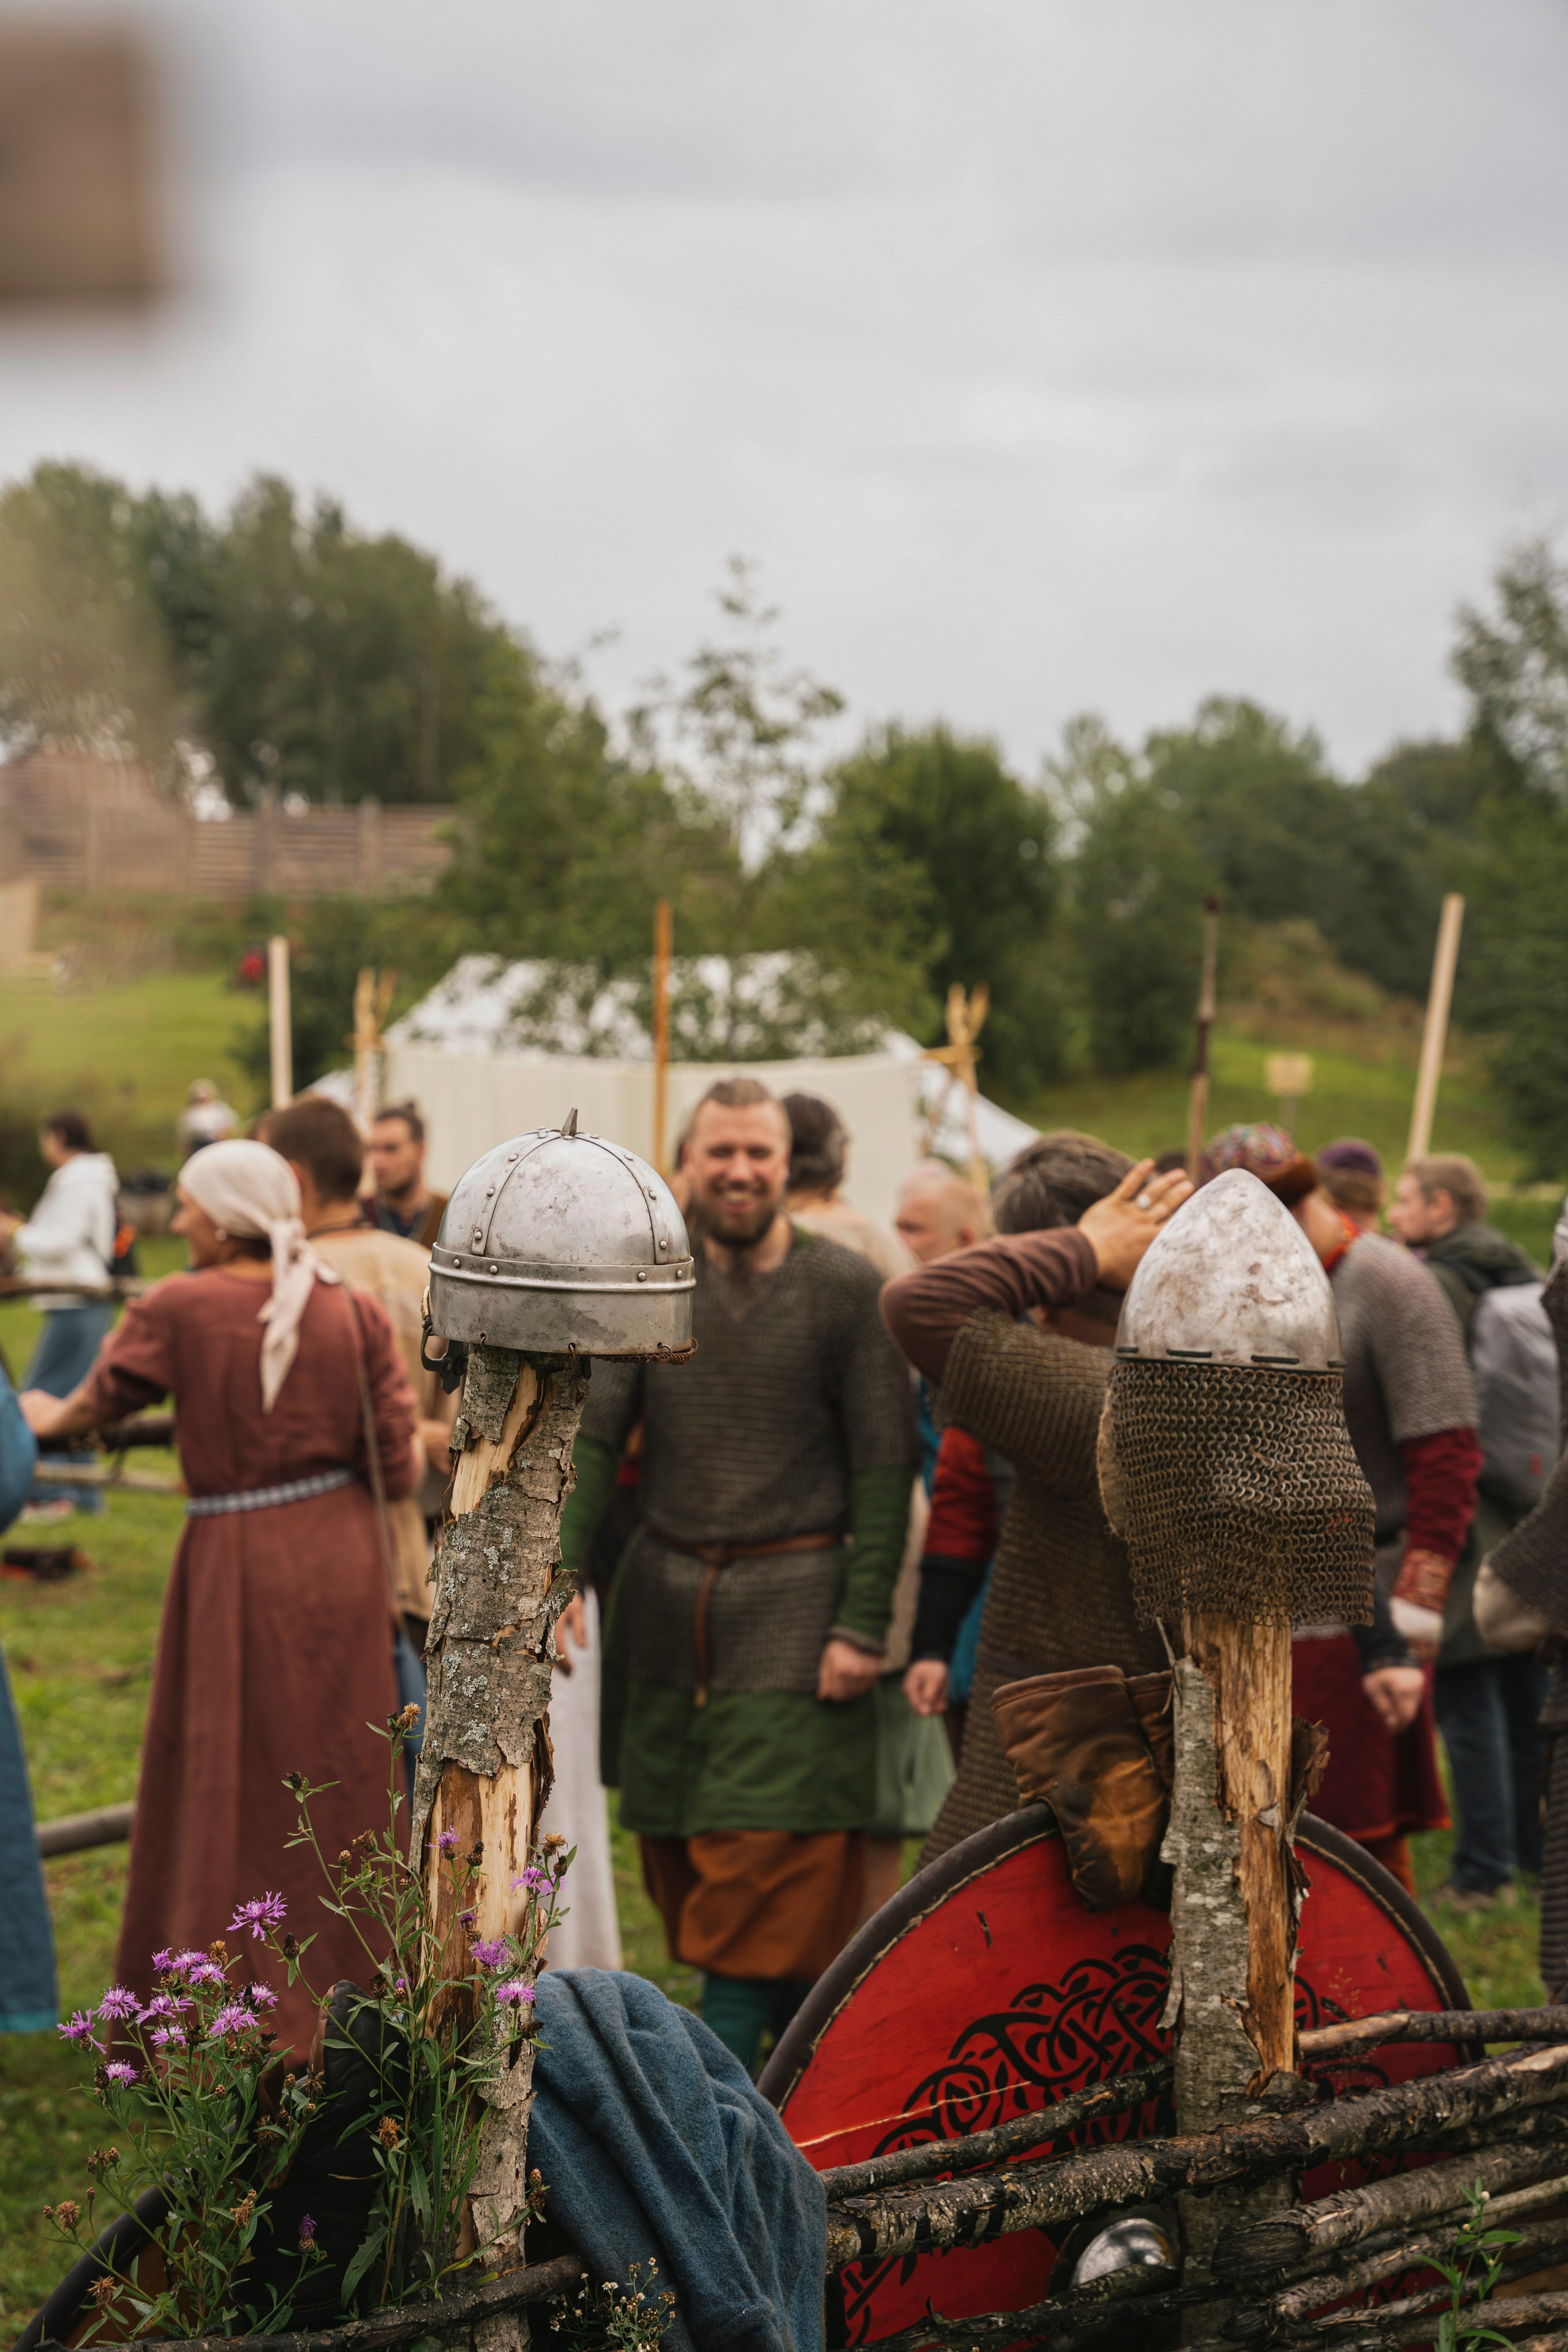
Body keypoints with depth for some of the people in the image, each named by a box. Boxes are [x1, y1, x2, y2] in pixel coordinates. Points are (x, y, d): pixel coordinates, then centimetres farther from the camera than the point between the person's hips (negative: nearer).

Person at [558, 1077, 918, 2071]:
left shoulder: (846, 1287, -3)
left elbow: (885, 1466, -4)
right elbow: (593, 1431, 2)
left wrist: (863, 1624, -11)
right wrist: (560, 1569, -12)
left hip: (794, 1601, -4)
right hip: (665, 1601, 4)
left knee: (765, 1871, -7)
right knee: (681, 1866, 8)